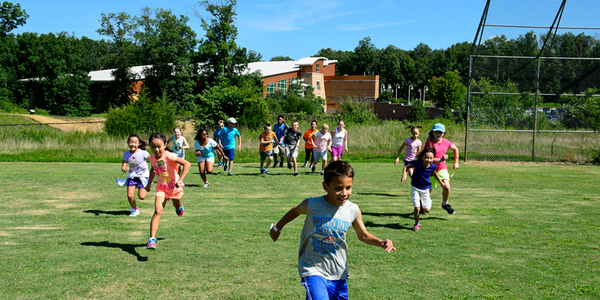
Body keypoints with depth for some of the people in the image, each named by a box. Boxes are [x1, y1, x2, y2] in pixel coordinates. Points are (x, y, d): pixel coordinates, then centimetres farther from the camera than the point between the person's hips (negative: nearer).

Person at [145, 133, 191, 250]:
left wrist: (180, 180, -39)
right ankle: (152, 239, -21)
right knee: (158, 211, -16)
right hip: (161, 187, 2)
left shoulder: (169, 156, -26)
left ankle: (180, 206, 64)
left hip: (174, 187, -2)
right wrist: (149, 183, 15)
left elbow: (187, 164, -34)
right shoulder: (152, 158, -6)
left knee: (177, 207, 24)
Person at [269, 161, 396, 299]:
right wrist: (278, 228, 23)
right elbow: (295, 211, 8)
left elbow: (363, 235, 9)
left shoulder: (353, 210, -7)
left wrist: (381, 243, -10)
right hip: (312, 269, -4)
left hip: (338, 273, 4)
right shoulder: (311, 205, -15)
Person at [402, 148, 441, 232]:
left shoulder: (433, 166, -16)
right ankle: (417, 224, 15)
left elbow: (434, 174, 7)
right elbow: (406, 166, -7)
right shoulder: (417, 164, -23)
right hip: (415, 188, -2)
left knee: (427, 210, 3)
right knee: (417, 208, -10)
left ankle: (421, 203, 37)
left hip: (425, 189, 2)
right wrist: (404, 174, -26)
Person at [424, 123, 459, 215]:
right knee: (427, 190, 8)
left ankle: (445, 204, 10)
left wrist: (456, 162, 17)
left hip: (442, 168, 3)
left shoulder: (446, 142, -1)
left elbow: (455, 149, 20)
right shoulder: (429, 143, -15)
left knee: (446, 187, -18)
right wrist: (440, 160, -33)